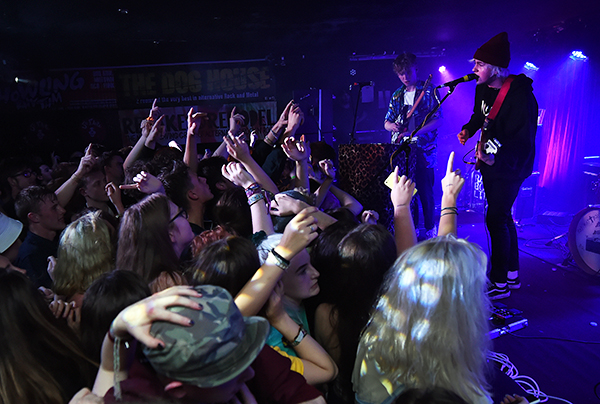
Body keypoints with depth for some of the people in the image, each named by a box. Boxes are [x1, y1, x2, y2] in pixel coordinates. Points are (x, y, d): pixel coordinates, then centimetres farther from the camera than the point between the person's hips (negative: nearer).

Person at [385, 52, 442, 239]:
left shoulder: (429, 92, 0)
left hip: (423, 149, -4)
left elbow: (437, 120, -8)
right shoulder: (397, 95, 14)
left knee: (425, 191, -2)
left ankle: (430, 228, 14)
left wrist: (414, 133, -22)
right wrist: (392, 126, -10)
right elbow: (386, 122, 15)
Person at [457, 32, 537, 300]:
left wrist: (498, 158, -44)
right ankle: (512, 275, 31)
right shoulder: (483, 88, 2)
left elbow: (523, 142, -29)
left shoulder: (520, 96, -24)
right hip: (490, 163, 9)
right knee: (502, 217, 16)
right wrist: (468, 129, 3)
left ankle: (500, 283, 7)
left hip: (510, 167, -9)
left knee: (496, 219, -8)